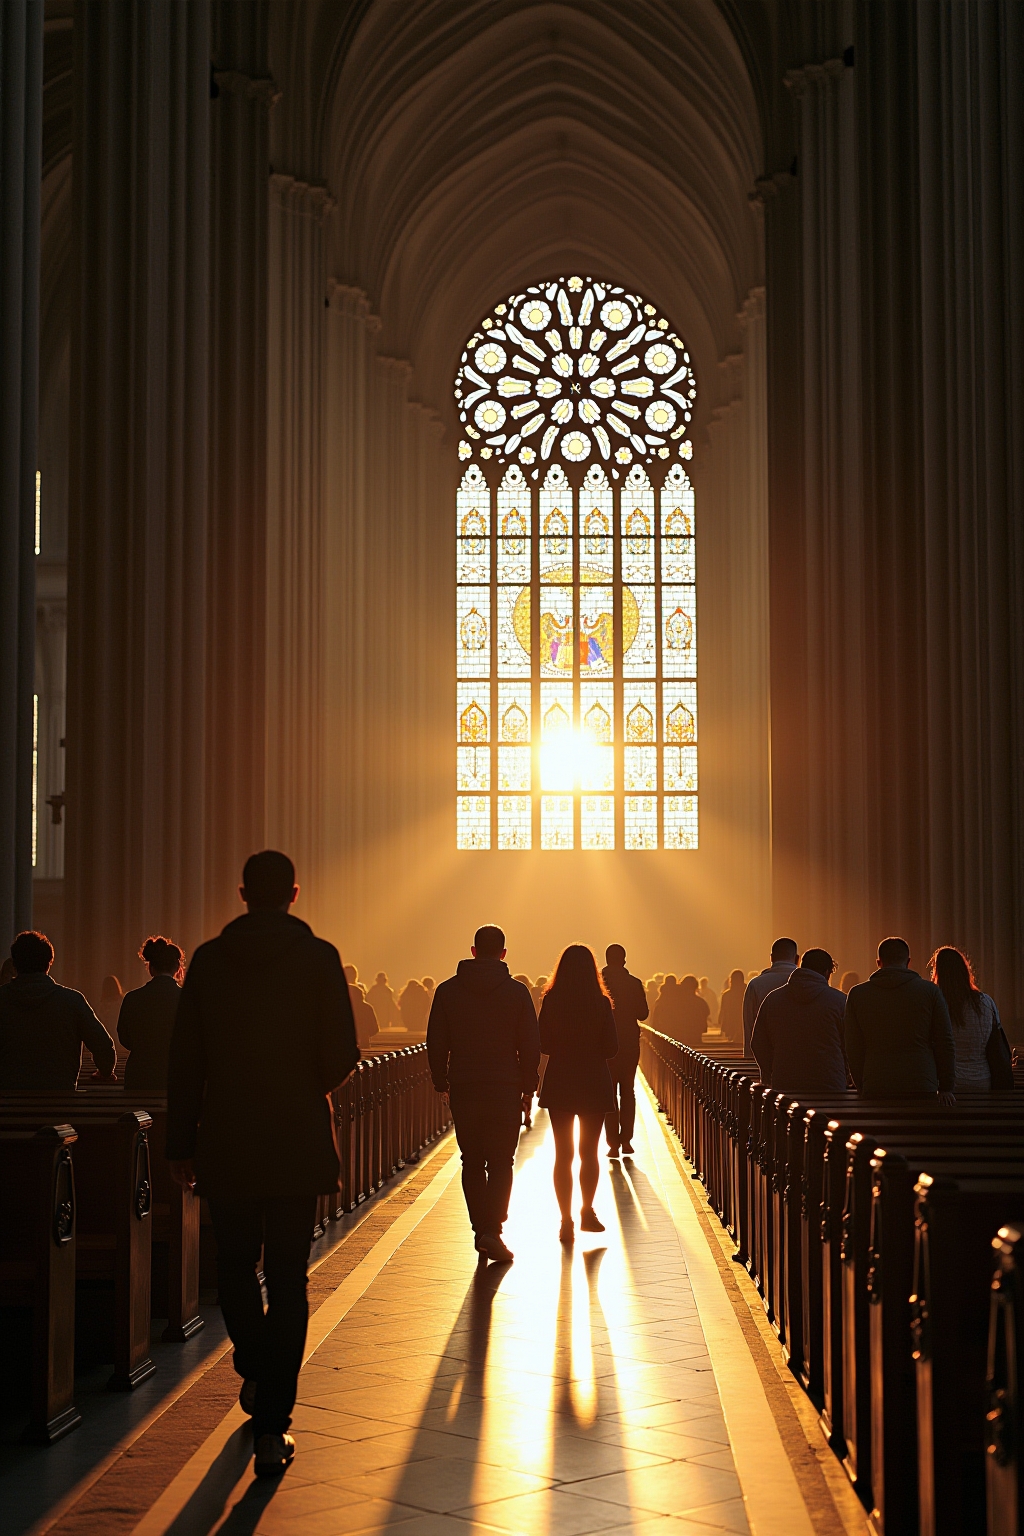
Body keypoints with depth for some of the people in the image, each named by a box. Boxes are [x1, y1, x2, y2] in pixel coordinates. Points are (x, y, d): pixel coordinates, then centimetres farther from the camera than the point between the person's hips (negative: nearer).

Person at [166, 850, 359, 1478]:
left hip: (227, 1142, 1)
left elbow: (185, 1060, 1)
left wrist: (181, 1143, 8)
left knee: (236, 1266, 19)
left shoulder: (209, 960, 1)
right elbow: (342, 1056, -8)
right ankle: (273, 1422, 0)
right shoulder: (318, 957, -5)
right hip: (298, 1142, -1)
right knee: (288, 1278, 2)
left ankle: (257, 1376, 30)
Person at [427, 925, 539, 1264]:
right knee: (501, 1163, 3)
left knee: (472, 1163, 12)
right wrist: (528, 1089, 8)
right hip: (505, 1089, -1)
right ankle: (492, 1230, -12)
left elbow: (436, 1043, 3)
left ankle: (480, 1231, 13)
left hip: (463, 1089, 2)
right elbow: (530, 1046, -2)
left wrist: (442, 1083, 13)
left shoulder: (447, 991, 1)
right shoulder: (516, 992, -3)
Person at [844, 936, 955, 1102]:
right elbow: (945, 1043, 5)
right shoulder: (930, 991, 5)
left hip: (875, 1092, 1)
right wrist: (945, 1088, 11)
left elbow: (854, 1050, 10)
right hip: (922, 1088, -1)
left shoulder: (857, 994, 7)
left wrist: (862, 1088, 17)